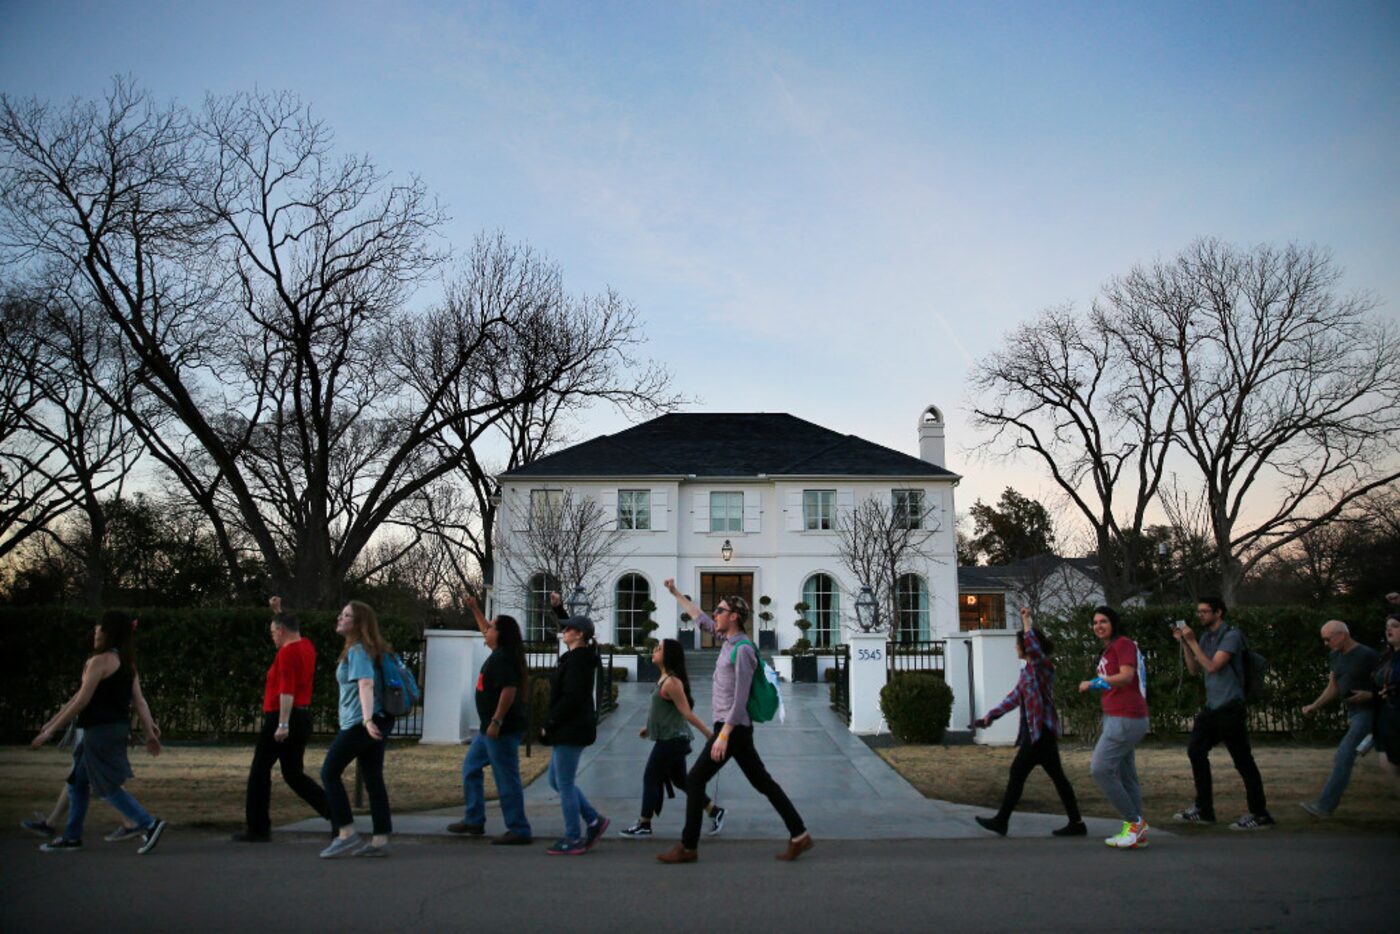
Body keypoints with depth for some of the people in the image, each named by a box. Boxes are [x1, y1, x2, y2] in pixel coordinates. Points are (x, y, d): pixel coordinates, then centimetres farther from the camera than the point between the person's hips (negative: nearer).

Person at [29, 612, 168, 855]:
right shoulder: (127, 663, 12)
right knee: (78, 782, 18)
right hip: (117, 728, 9)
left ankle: (149, 825, -11)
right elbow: (139, 701, 8)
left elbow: (81, 701, -15)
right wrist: (150, 732, 7)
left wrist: (50, 730, -10)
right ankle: (71, 836, 25)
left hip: (100, 731, -9)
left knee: (107, 787, -5)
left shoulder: (100, 661, -12)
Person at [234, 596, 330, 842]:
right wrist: (278, 611, 29)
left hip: (280, 718, -9)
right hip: (303, 717, 9)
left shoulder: (287, 652, -14)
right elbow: (289, 627, 36)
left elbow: (287, 690, -24)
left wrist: (283, 724, -27)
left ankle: (257, 828, 9)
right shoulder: (307, 646, 12)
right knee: (294, 773, 14)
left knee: (260, 772, 4)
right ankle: (333, 810, 2)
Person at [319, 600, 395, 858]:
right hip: (379, 722, 9)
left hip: (360, 723, -9)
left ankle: (346, 834, -3)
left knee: (329, 772, -2)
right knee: (373, 779, 8)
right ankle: (380, 841, 8)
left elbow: (366, 684, -26)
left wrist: (367, 720, -37)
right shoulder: (369, 649, 17)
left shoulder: (357, 650, -12)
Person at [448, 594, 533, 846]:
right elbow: (486, 630, 31)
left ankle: (519, 831, -2)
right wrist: (474, 609, 36)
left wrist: (496, 721, -27)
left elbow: (509, 690, -28)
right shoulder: (499, 653, 11)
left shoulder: (503, 658, -19)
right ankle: (474, 820, 28)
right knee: (471, 767, 20)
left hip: (503, 729, -11)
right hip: (490, 728, 11)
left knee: (506, 779, -7)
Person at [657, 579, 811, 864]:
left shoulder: (741, 649, -17)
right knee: (762, 781, 10)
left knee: (694, 780, -4)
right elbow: (700, 618, 25)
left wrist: (723, 736, -24)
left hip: (733, 728, -9)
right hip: (733, 728, 9)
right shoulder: (729, 640, 10)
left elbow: (740, 699, -21)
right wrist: (675, 593, 30)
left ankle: (687, 847, 3)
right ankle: (799, 835, 12)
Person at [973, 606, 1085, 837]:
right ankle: (1076, 823, 14)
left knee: (1018, 772, -5)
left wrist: (1026, 621, -30)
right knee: (1056, 776, 10)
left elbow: (1033, 647, -31)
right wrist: (992, 715, 17)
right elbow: (1014, 697, 20)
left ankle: (1002, 820, 1)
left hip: (1041, 731, -10)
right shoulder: (1028, 671, 17)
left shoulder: (1043, 666, -10)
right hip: (1034, 731, 10)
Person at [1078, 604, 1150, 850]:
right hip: (1116, 718, 10)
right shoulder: (1107, 651, 20)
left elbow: (1126, 676, -21)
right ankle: (1137, 833, 14)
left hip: (1125, 719, -10)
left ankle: (1134, 822, -4)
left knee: (1100, 769, -12)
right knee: (1125, 776, 10)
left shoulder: (1123, 644, -9)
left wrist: (1092, 683, -16)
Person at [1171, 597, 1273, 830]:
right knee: (1195, 750, 10)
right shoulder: (1205, 637, 12)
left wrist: (1192, 641, -16)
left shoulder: (1231, 635, -11)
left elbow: (1212, 666, -19)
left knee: (1242, 760, -4)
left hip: (1230, 707, -9)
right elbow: (1194, 669, 11)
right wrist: (1183, 643, 3)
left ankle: (1260, 815, 5)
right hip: (1212, 706, 9)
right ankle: (1204, 810, 19)